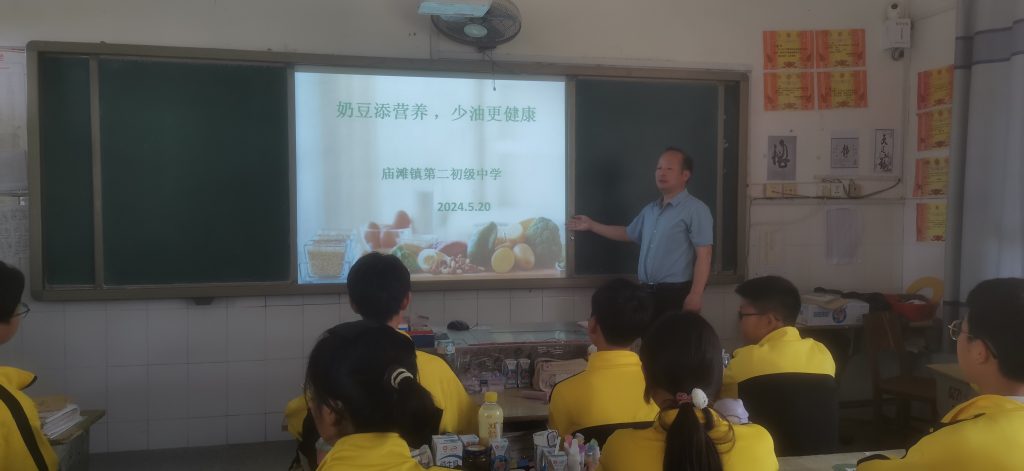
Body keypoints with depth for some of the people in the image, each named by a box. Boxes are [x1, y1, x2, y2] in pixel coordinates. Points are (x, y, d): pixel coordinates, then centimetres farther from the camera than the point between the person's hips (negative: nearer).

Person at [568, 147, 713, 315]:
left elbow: (703, 255, -15)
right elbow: (628, 233, 30)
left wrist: (696, 295, -21)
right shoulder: (650, 209, 15)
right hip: (648, 291, 7)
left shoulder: (696, 210, -9)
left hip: (677, 293, -7)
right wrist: (592, 225, 28)